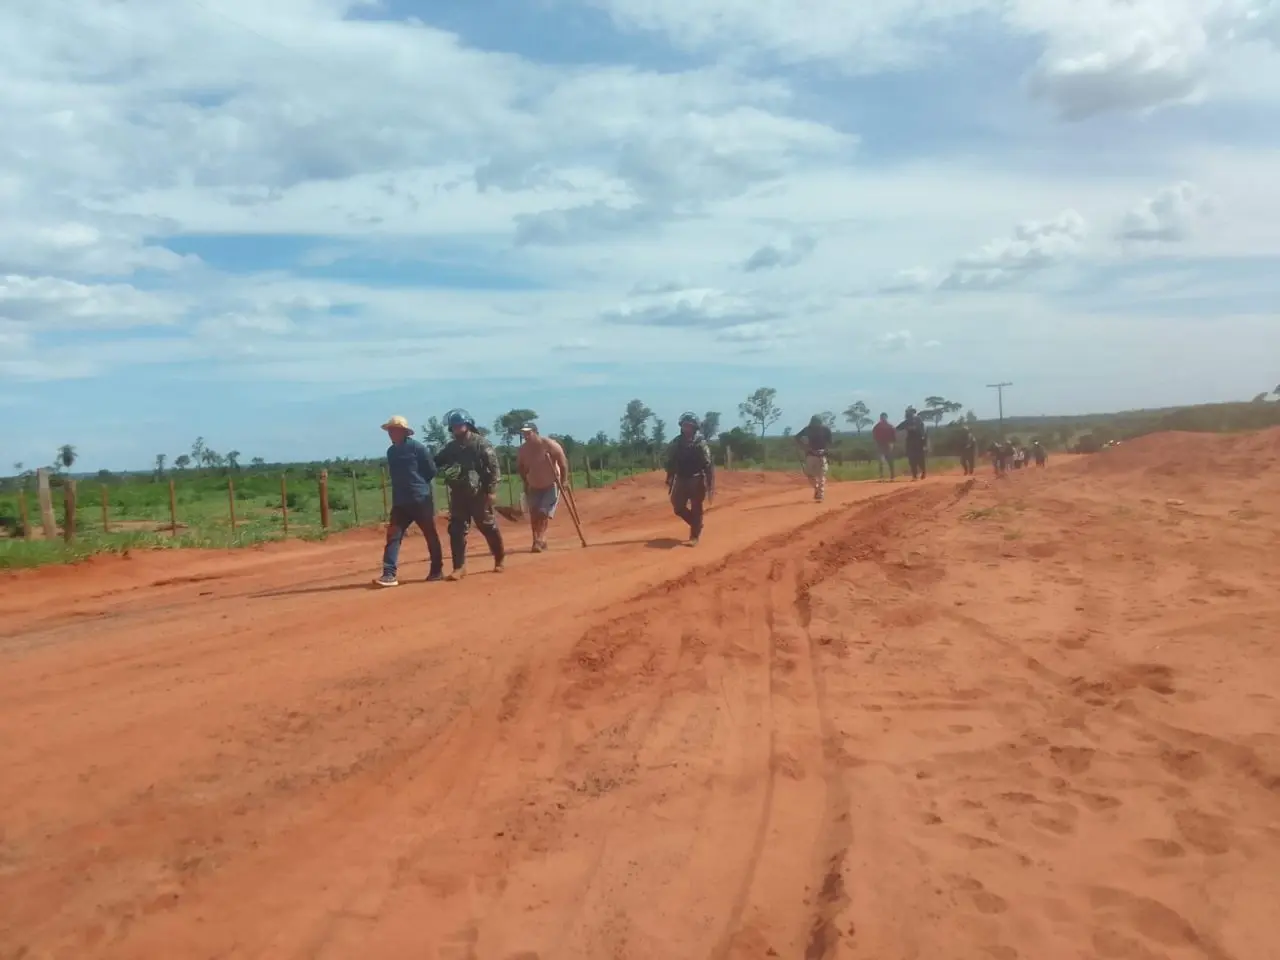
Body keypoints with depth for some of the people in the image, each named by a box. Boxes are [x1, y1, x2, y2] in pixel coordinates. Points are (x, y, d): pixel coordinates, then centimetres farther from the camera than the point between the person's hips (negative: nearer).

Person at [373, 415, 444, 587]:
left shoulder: (417, 448, -8)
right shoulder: (391, 451, 12)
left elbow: (432, 471, -6)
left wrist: (418, 485, 0)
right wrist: (403, 488, 7)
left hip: (421, 500, -6)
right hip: (399, 502, 6)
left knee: (431, 536, 5)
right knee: (393, 536, -5)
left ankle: (437, 571, 17)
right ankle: (389, 574, -9)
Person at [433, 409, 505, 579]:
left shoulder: (481, 443, -7)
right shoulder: (449, 448, 9)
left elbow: (494, 468, -10)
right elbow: (435, 463, 10)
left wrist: (492, 490, -16)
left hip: (478, 494, -4)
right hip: (458, 495, 4)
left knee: (489, 527, 6)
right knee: (456, 530, 1)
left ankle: (500, 559, 24)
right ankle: (459, 567, 7)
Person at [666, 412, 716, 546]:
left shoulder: (700, 443, -10)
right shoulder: (675, 443, 5)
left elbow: (709, 464, -13)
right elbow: (670, 463, 12)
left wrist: (710, 485, -17)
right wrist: (669, 480, 11)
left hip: (696, 480, -5)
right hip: (681, 480, 5)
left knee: (696, 509, -1)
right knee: (678, 507, 4)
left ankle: (695, 535, 10)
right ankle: (696, 525, 28)